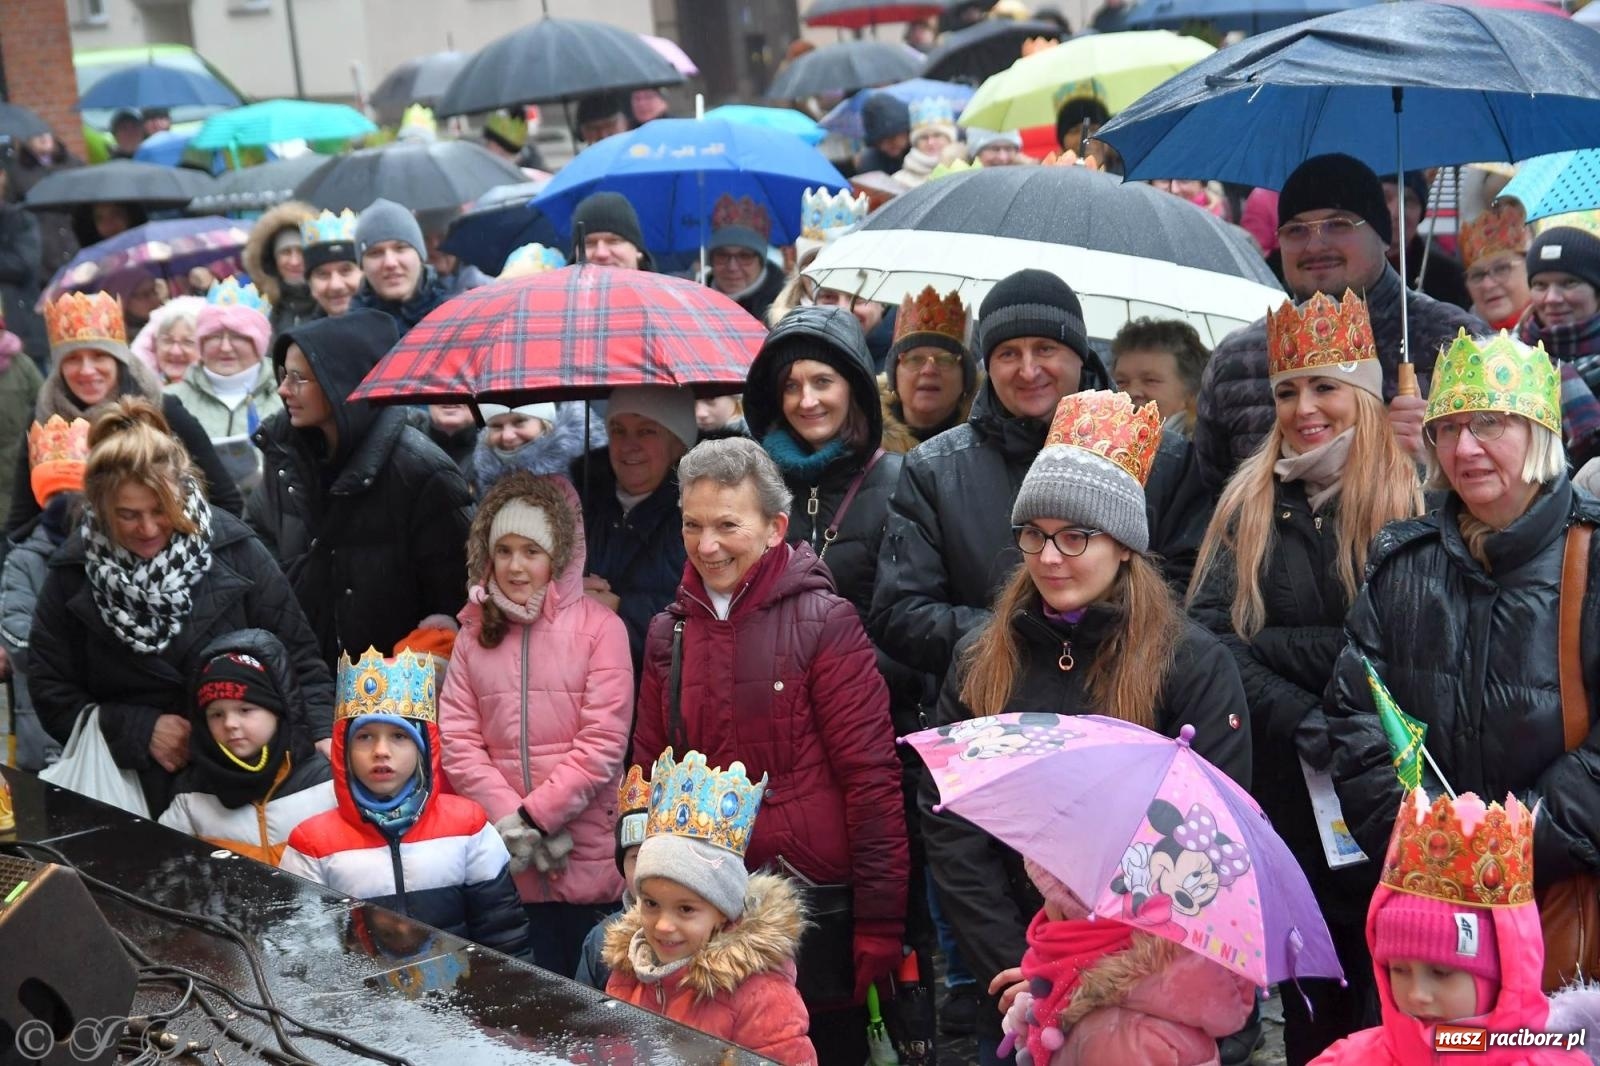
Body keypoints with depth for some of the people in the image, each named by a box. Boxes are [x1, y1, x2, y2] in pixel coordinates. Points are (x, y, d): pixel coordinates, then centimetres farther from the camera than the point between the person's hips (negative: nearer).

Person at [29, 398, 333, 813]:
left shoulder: (234, 551, -5)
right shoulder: (73, 573, -2)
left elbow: (296, 657, 0)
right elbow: (51, 692, 4)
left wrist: (324, 739, -15)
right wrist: (140, 730, -9)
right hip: (133, 786, 1)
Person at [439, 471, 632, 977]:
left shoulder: (599, 627, -2)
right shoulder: (476, 632, 9)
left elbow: (602, 744, -9)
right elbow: (456, 740, 2)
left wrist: (534, 816, -12)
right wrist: (510, 821, -10)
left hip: (586, 864, -3)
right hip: (504, 866, 3)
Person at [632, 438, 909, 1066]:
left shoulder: (823, 623, -9)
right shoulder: (670, 631, 6)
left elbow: (872, 778, -11)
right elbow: (650, 772, 13)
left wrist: (880, 927, -13)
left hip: (816, 907, -5)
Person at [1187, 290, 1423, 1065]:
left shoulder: (1413, 504, -4)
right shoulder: (1249, 502, 7)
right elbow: (1206, 631, -5)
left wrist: (1270, 644, -13)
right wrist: (1301, 717, -16)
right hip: (1285, 789, 3)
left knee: (1382, 990, 4)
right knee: (1307, 998, 13)